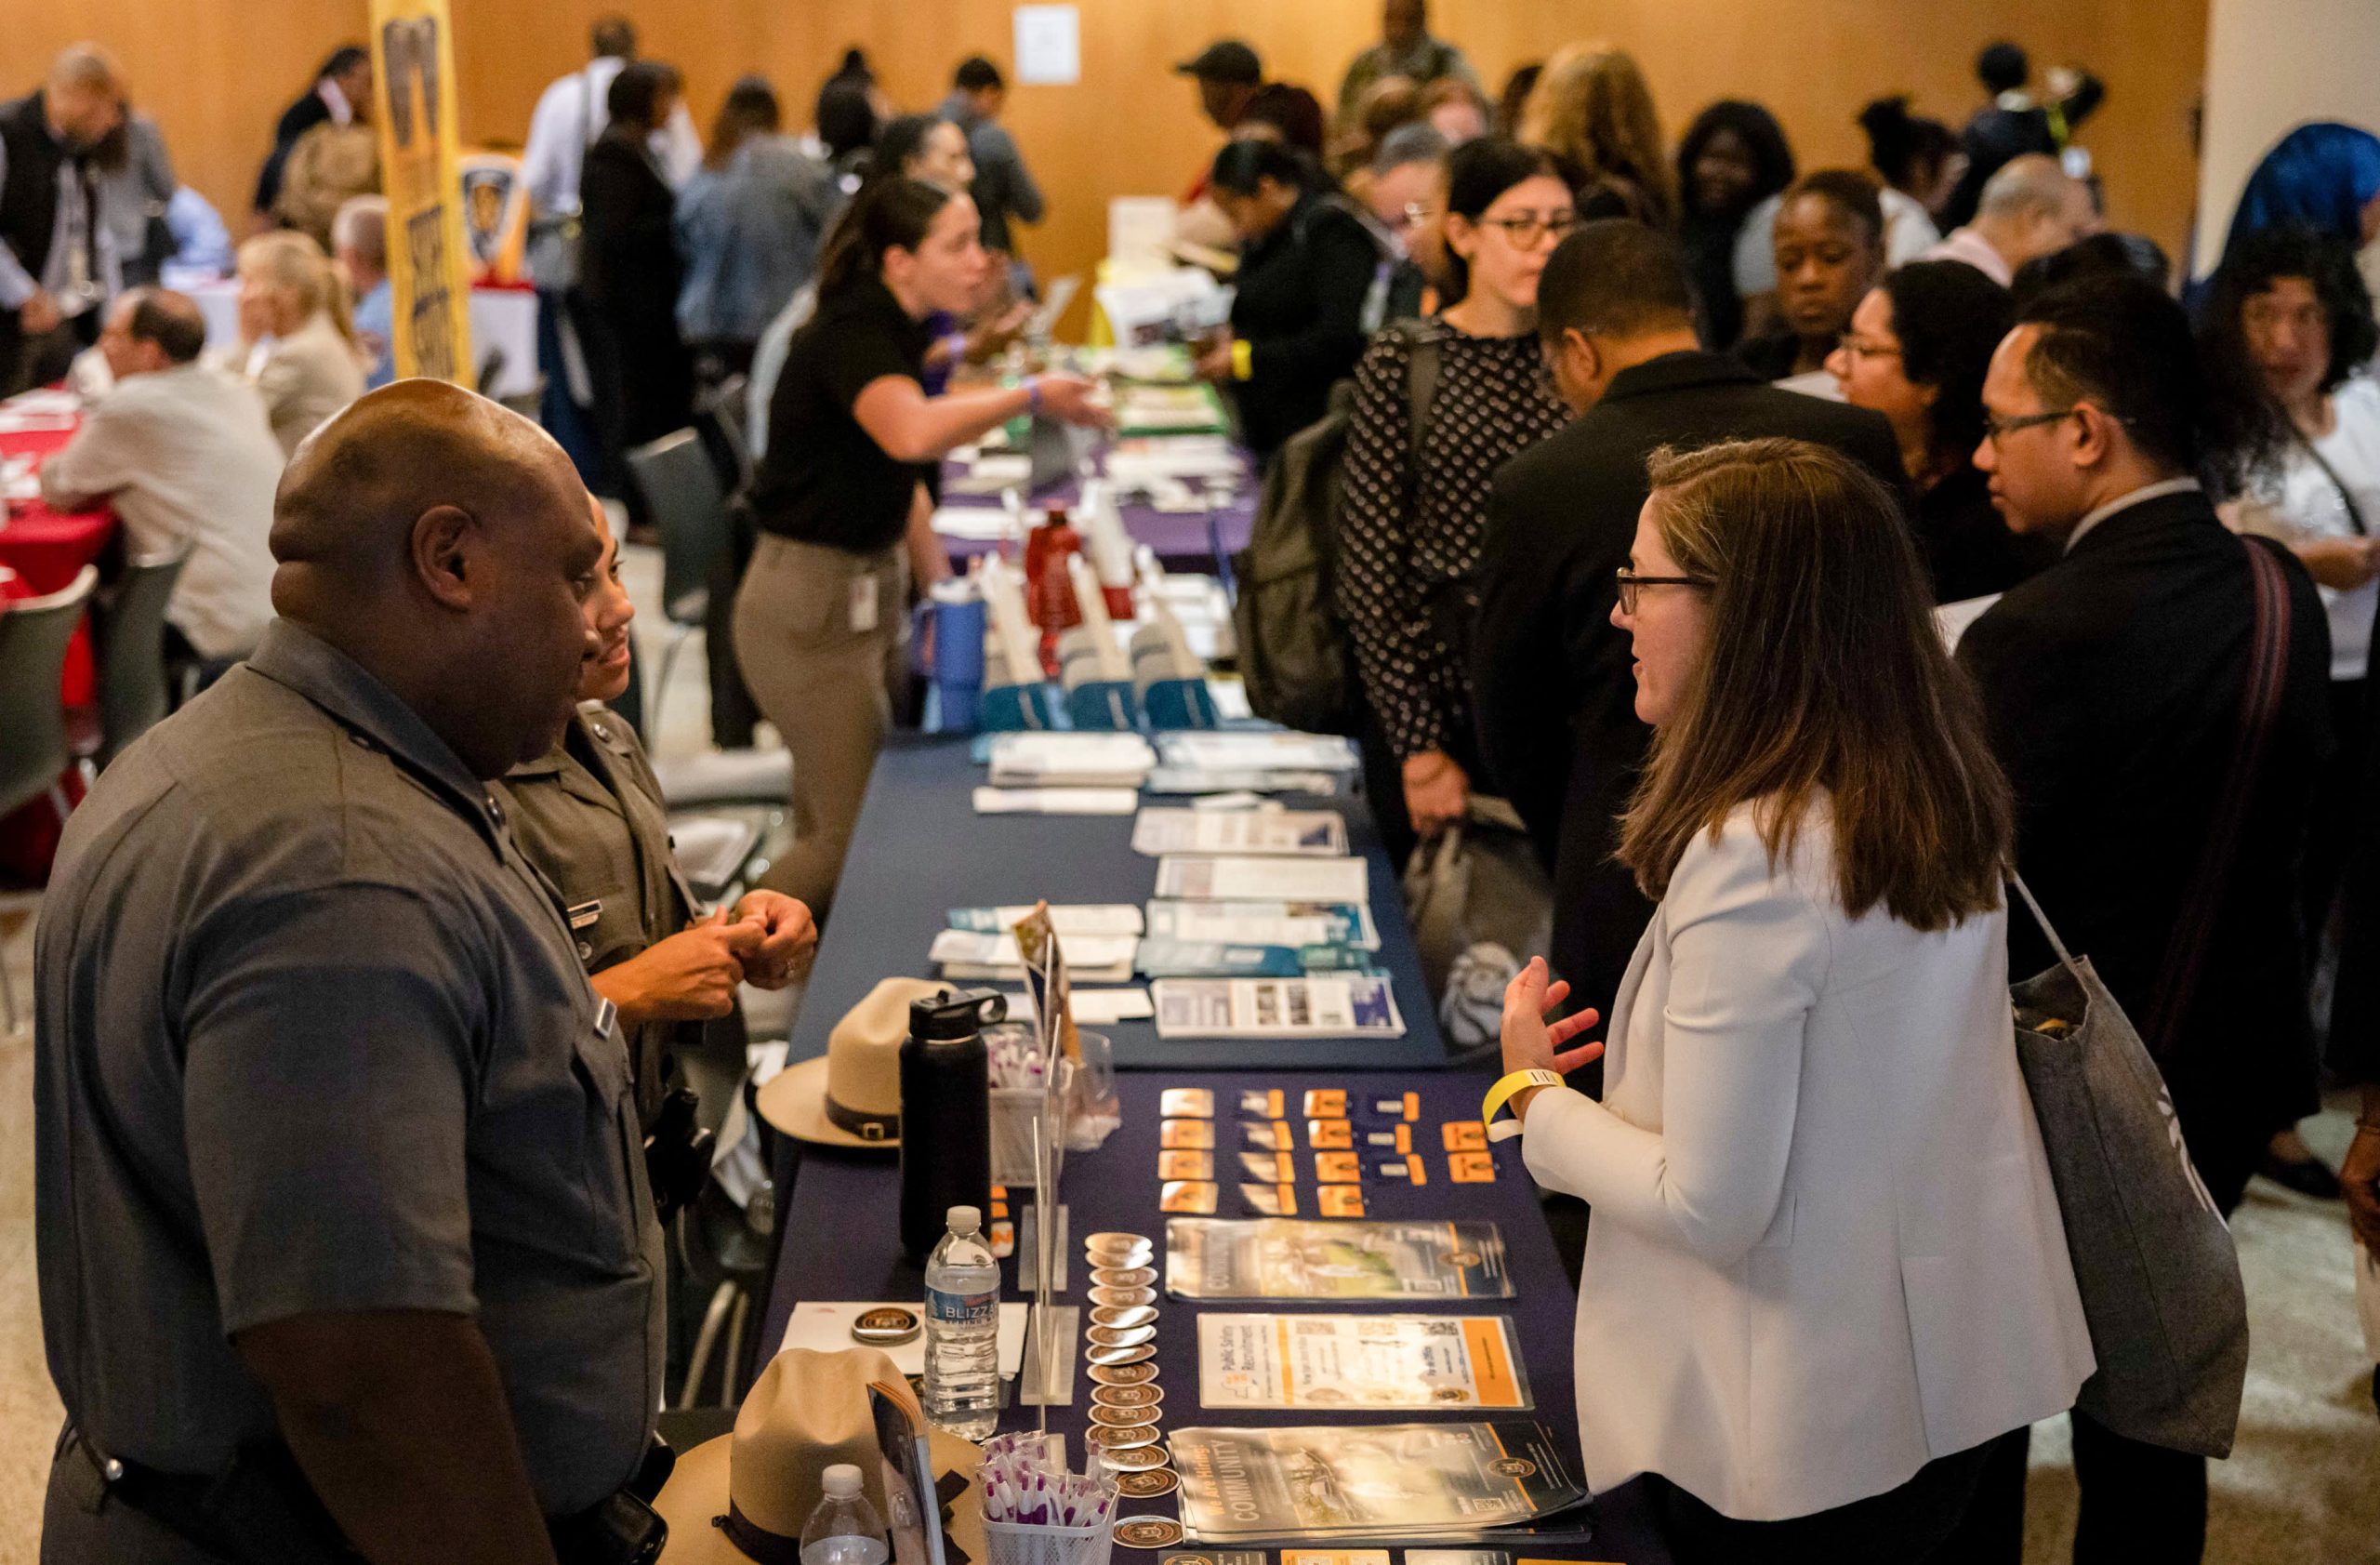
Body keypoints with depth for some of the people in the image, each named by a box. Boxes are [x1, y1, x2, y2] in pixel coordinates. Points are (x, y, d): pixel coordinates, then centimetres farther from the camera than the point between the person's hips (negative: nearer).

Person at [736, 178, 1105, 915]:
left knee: (832, 822, 13)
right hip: (811, 605, -9)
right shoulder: (851, 333, -20)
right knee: (860, 832, -5)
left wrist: (942, 587, 14)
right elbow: (913, 432, -42)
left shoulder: (895, 329, 9)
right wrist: (1030, 395, -32)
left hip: (868, 591, 9)